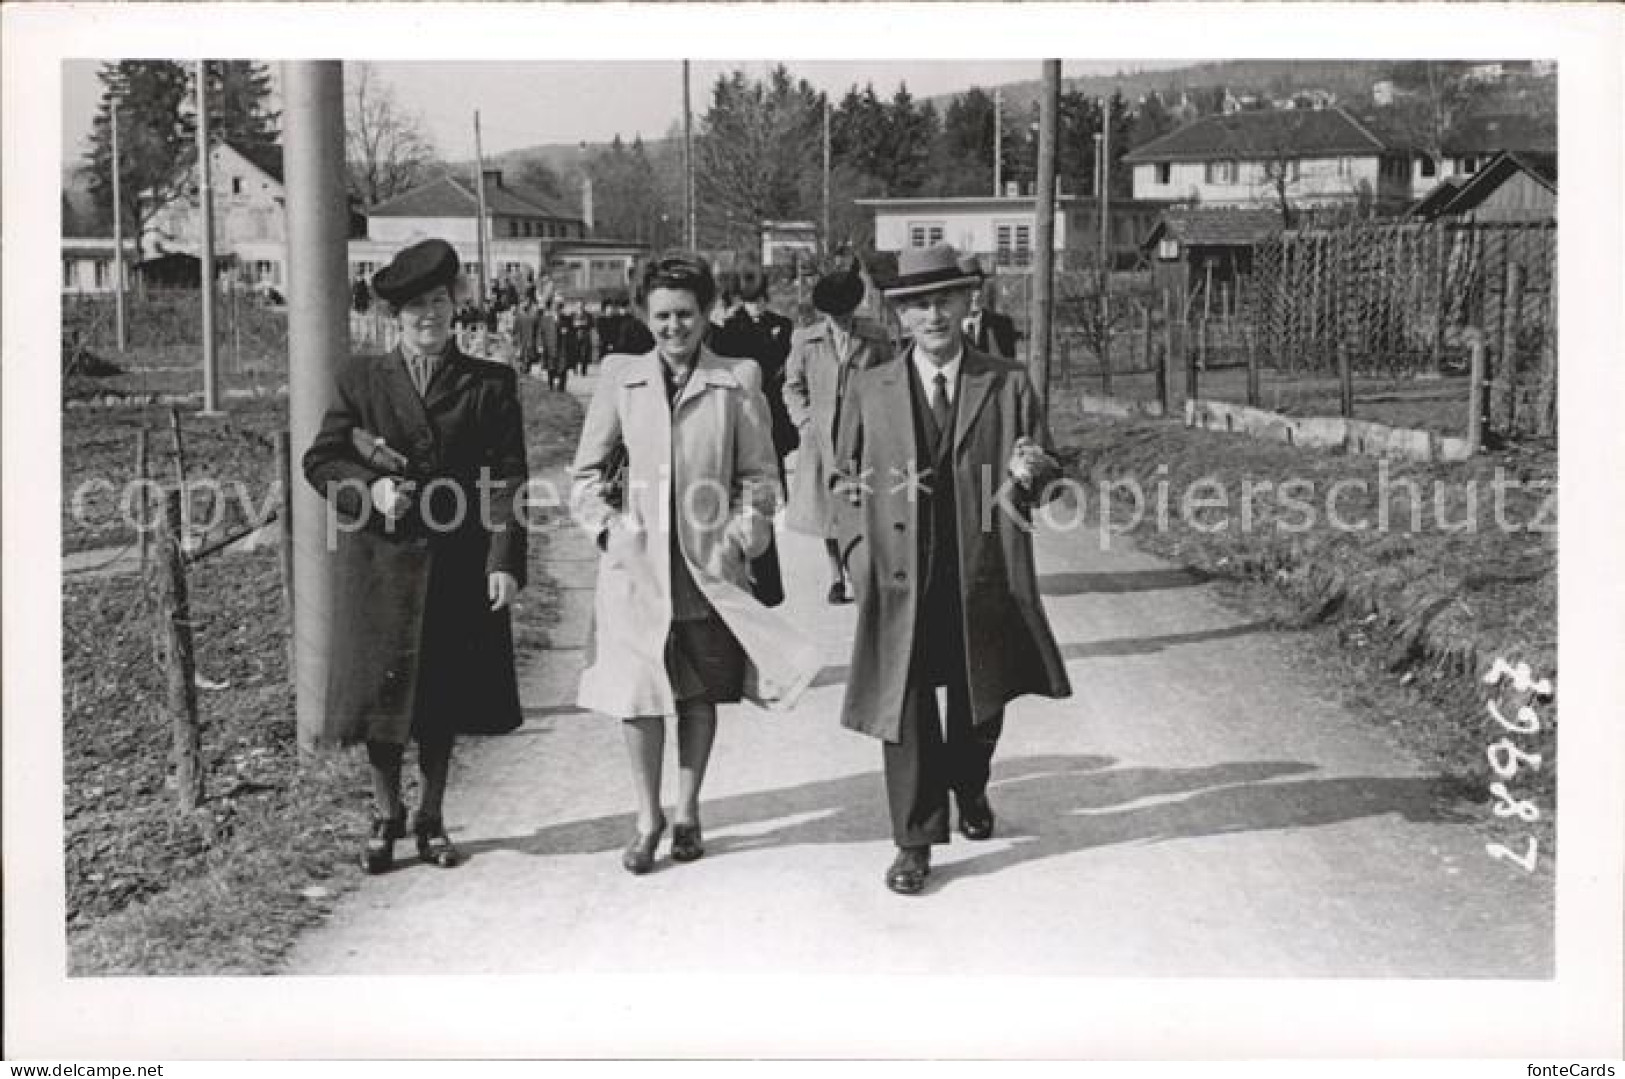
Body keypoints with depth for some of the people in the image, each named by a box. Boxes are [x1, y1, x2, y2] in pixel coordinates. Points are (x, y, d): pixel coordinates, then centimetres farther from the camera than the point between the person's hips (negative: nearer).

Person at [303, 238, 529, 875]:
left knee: (444, 701, 9)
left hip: (458, 568, 0)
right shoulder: (362, 380, 6)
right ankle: (386, 816, 23)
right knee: (381, 696, 4)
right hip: (381, 563, 0)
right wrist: (369, 488, -13)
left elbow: (506, 479, -2)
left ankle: (432, 817, 26)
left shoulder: (490, 385, 3)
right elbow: (320, 461, 6)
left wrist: (504, 561, -11)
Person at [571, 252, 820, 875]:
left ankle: (687, 812, 25)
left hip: (709, 565, 0)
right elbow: (587, 471, 9)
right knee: (638, 693, -1)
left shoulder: (738, 381, 2)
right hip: (635, 565, 0)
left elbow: (759, 475, 6)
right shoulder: (619, 377, 4)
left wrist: (741, 536, -5)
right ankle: (648, 817, 15)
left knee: (700, 694, 9)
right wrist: (606, 527, -3)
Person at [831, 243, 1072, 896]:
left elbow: (1044, 480, 3)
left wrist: (1030, 473, -20)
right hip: (898, 579, -1)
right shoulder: (868, 390, 4)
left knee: (980, 706, 17)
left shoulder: (1008, 385, 2)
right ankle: (916, 841, 14)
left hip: (983, 578, 1)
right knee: (906, 713, 0)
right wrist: (857, 545, -2)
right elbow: (846, 479, 12)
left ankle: (969, 789, 47)